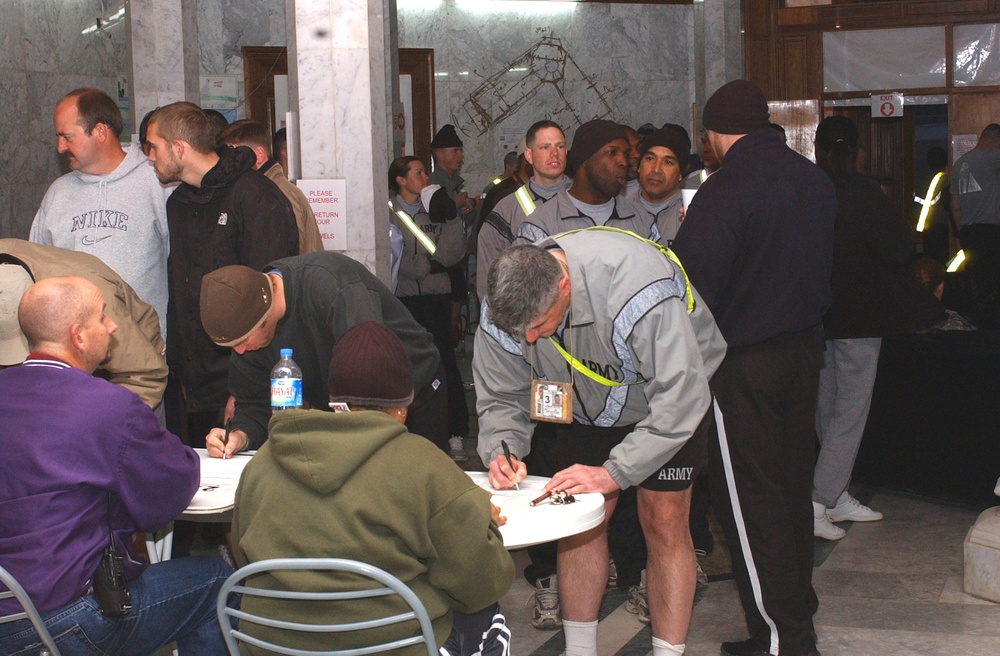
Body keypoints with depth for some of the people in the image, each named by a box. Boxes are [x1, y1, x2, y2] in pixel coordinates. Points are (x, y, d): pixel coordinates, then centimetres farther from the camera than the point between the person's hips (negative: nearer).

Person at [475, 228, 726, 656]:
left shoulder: (638, 287, -42)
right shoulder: (505, 309, -25)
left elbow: (681, 396, -38)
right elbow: (500, 397, -9)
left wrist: (615, 473, -41)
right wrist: (502, 451, -31)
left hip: (671, 390, -4)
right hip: (588, 404, 4)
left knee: (664, 523, -8)